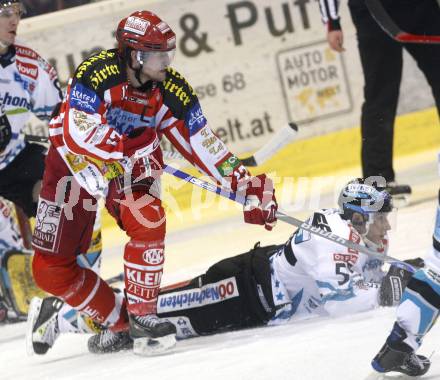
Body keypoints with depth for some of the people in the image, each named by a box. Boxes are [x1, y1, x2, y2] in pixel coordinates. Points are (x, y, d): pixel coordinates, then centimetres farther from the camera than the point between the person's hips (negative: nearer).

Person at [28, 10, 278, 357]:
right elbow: (78, 134, -37)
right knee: (50, 269, -4)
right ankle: (117, 320, 14)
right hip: (75, 163, -2)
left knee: (148, 221, -29)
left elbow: (204, 145, -9)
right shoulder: (96, 74, -28)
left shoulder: (172, 91, -15)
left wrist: (245, 185, -14)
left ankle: (141, 314, -14)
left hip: (131, 168, 2)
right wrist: (128, 147, -45)